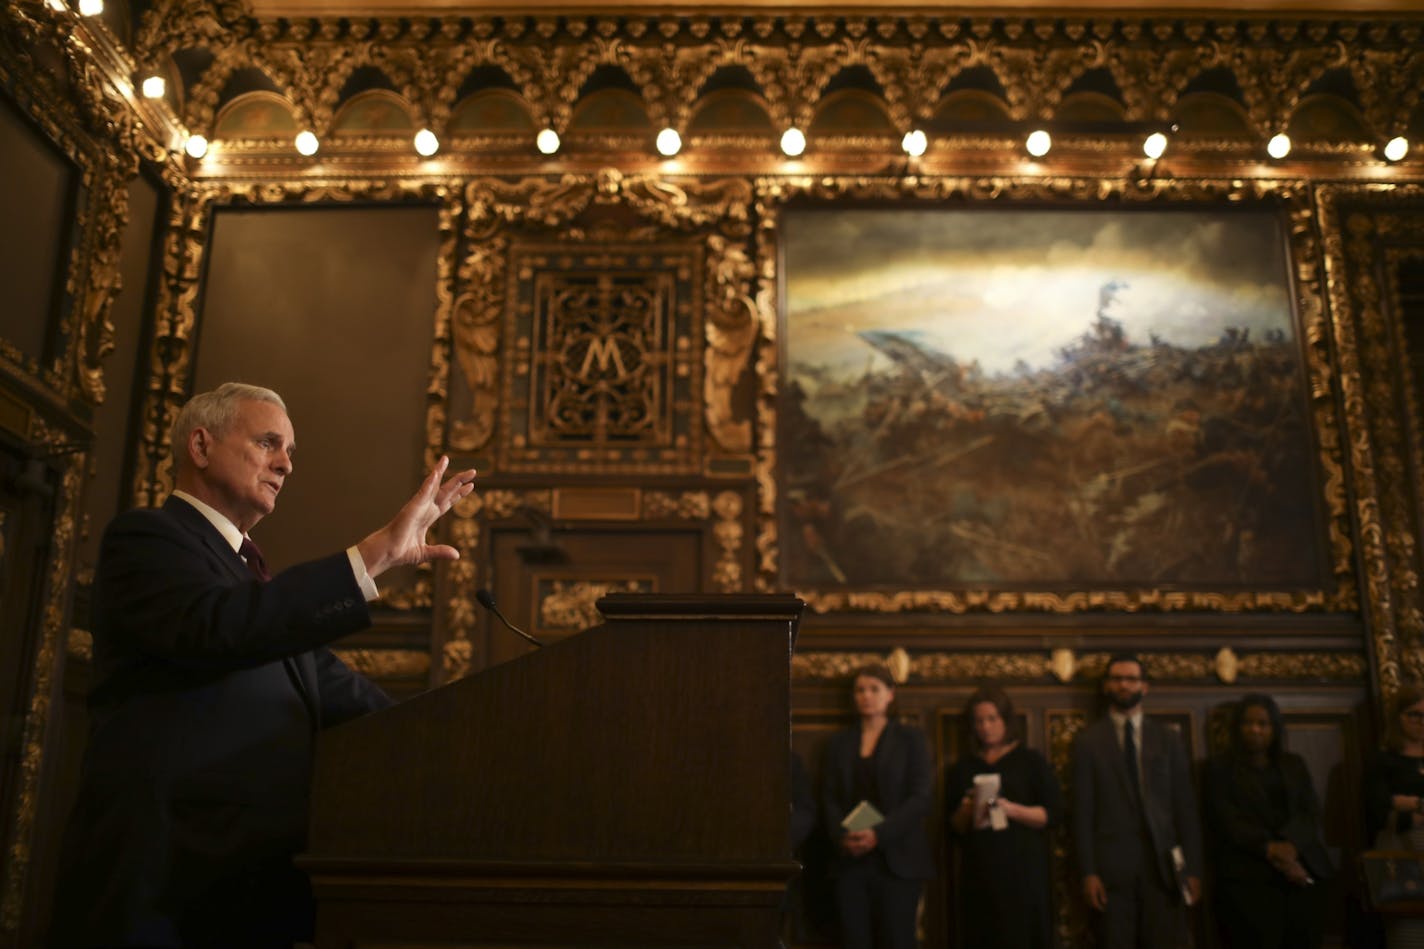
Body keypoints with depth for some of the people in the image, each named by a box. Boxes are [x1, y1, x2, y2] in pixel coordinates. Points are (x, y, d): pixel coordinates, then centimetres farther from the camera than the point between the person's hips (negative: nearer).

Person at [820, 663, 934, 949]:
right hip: (850, 861, 2)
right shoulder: (838, 742, 14)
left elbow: (920, 797, -3)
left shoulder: (911, 739, 6)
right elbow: (829, 799, 9)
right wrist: (843, 837, -10)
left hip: (897, 860, -2)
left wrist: (879, 834, -15)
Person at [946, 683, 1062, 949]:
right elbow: (955, 828, 11)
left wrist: (1012, 809, -16)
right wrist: (966, 812, -10)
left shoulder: (1031, 761, 4)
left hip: (1023, 871, -2)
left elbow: (1053, 814, -2)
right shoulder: (963, 769, 11)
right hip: (978, 873, 2)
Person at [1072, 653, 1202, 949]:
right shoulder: (1088, 742, 5)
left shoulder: (1168, 740, 11)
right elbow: (1083, 811, 1)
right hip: (1112, 866, -1)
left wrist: (1193, 868, 3)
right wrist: (1088, 872, -5)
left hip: (1163, 863, 1)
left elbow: (1185, 807, 9)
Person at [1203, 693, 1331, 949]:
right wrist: (1270, 849, -15)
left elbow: (1312, 813, 8)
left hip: (1300, 870, 4)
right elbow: (1226, 821, -2)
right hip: (1247, 878, -3)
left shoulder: (1294, 764, 19)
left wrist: (1290, 846, -11)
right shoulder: (1220, 768, 7)